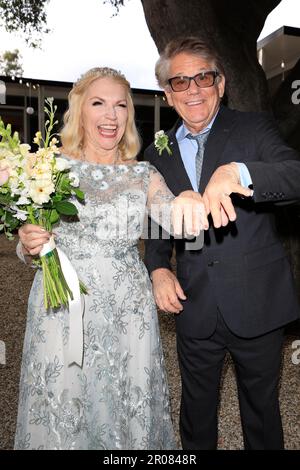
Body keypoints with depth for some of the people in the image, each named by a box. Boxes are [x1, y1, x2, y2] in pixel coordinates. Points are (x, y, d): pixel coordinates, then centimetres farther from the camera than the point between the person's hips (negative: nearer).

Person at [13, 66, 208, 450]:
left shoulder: (143, 174, 5)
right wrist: (28, 244, -16)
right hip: (62, 308, -1)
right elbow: (27, 243, 7)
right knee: (61, 415, 11)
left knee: (131, 409, 14)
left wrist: (188, 200, -34)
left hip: (128, 312, 2)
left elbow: (173, 217, -12)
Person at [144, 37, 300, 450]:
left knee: (262, 406, 20)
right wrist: (158, 269, -5)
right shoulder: (157, 156, 6)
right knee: (196, 408, 21)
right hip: (194, 308, 3)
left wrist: (237, 171, -39)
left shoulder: (254, 128, -3)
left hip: (256, 303, -2)